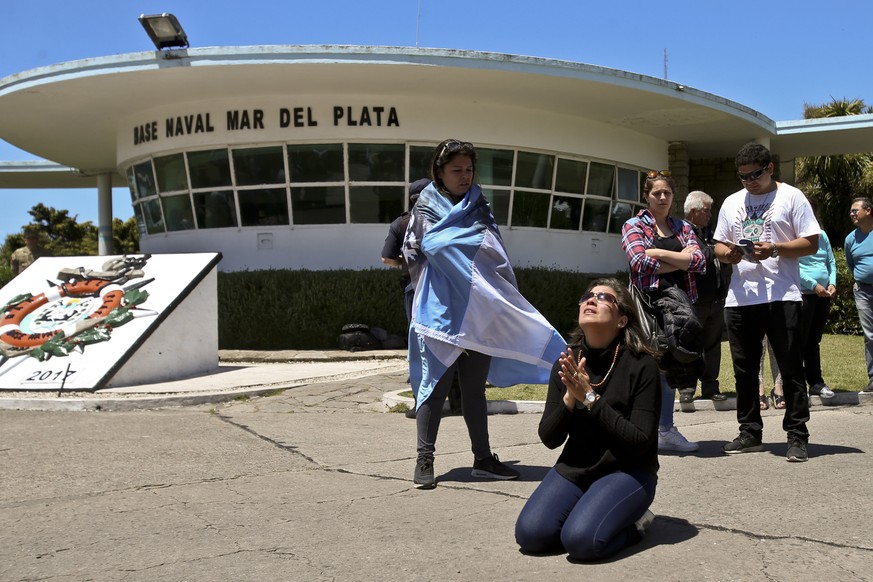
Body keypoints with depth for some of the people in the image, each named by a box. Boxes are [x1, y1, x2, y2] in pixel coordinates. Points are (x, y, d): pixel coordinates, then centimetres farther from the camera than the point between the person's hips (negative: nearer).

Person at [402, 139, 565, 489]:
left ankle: (483, 459, 16)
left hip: (478, 315, 4)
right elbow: (414, 253, -7)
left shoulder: (479, 209, 13)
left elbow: (496, 258, 7)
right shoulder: (426, 209, 4)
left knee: (475, 388, 10)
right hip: (441, 313, -4)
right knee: (435, 386, -2)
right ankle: (424, 460, 4)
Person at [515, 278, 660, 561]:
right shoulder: (566, 364, 0)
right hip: (575, 467, 5)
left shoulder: (642, 366, -14)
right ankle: (589, 513, 9)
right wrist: (569, 399, -19)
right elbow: (549, 438, -1)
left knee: (582, 540, -27)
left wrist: (591, 398, -24)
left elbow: (640, 442, -18)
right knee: (530, 534, -17)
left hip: (626, 471, -4)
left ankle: (632, 523, 3)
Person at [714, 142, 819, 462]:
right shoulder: (732, 202, 16)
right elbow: (719, 246, 17)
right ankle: (750, 432, 20)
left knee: (791, 369, -1)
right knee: (744, 370, 10)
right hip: (739, 299, 5)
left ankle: (797, 436, 4)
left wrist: (774, 250, -19)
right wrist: (727, 253, -6)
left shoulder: (791, 197, 1)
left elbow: (811, 243, -4)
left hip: (781, 297, -5)